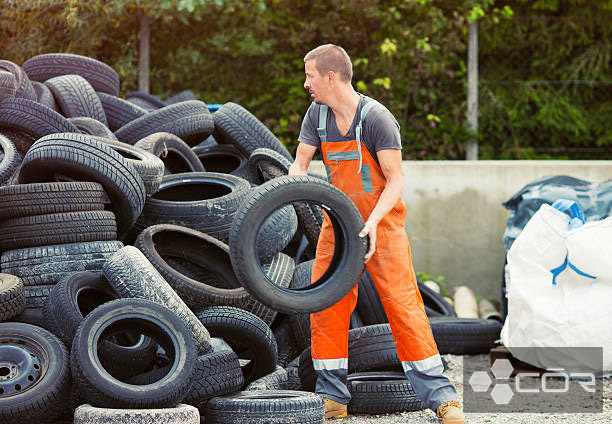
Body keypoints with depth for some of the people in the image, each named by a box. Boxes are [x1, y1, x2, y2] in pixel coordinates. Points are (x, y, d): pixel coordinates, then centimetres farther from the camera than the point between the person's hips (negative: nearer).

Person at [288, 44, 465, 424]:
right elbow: (300, 164, 2)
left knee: (403, 303, -12)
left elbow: (395, 179, -19)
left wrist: (373, 221, -32)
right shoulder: (317, 115, 0)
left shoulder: (376, 117, -18)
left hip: (382, 223, -6)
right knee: (325, 305, 1)